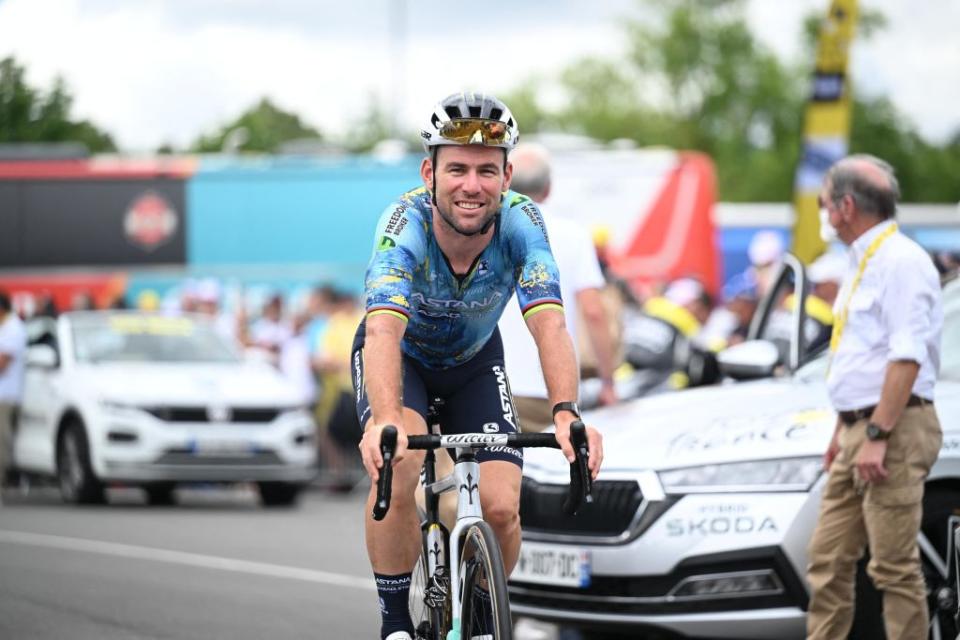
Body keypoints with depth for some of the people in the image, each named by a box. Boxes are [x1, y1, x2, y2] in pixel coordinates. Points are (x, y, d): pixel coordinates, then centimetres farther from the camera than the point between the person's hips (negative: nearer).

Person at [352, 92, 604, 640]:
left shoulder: (520, 221, -30)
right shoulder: (406, 225, -36)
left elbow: (549, 326, -39)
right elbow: (384, 332, -50)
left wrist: (566, 413, -57)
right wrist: (385, 421, -68)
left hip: (475, 361, 2)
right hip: (403, 355, -2)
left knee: (501, 508, -14)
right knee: (397, 472, -30)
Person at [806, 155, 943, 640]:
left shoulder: (900, 261, -13)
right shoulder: (862, 263, 19)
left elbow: (907, 357, -21)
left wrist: (877, 436, -24)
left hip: (892, 434, -10)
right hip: (858, 431, 10)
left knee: (894, 566, -9)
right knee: (829, 561, 8)